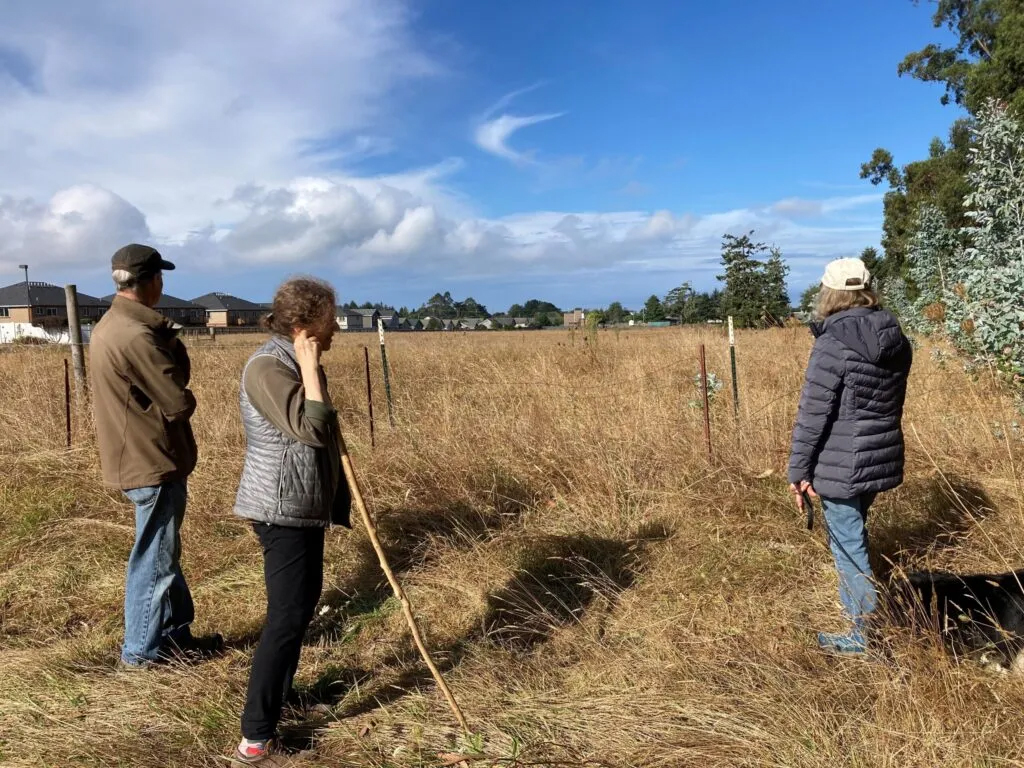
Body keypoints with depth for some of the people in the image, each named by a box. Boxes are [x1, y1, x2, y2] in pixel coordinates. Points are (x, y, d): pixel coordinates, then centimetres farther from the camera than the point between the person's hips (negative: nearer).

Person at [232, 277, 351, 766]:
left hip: (303, 505, 10)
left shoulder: (297, 363, 10)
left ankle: (279, 693, 37)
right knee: (289, 613, -7)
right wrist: (310, 368, -24)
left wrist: (335, 499, 22)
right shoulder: (267, 367, -21)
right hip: (281, 509, -10)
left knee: (304, 599, 20)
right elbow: (312, 430, -31)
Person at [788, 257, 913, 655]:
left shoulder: (834, 343, -19)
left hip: (842, 463, -8)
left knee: (848, 544, 4)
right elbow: (894, 402, 14)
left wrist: (799, 470, -11)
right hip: (881, 457, 8)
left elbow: (813, 413, -18)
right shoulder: (897, 339, 4)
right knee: (851, 534, 25)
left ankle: (867, 637, 14)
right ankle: (857, 606, 41)